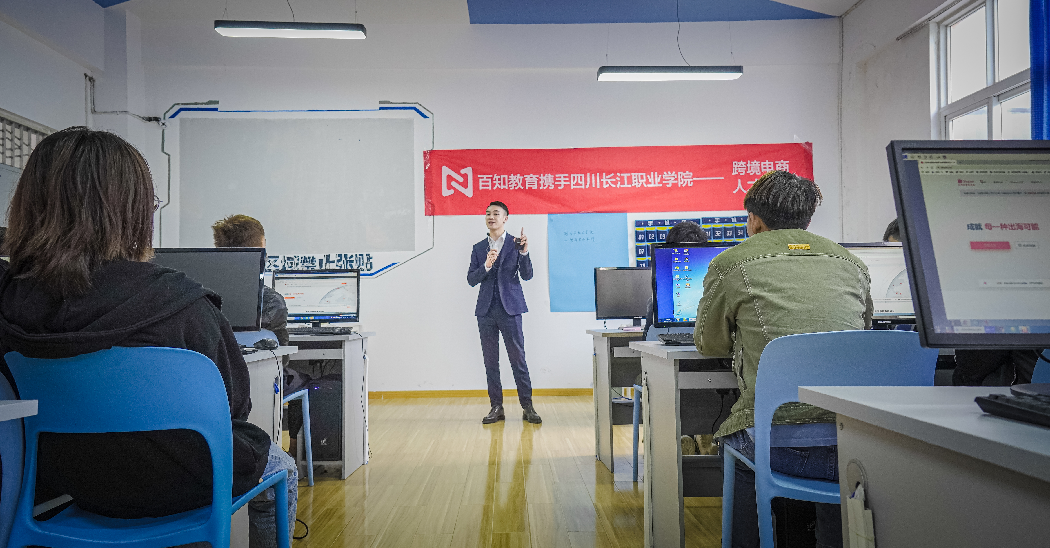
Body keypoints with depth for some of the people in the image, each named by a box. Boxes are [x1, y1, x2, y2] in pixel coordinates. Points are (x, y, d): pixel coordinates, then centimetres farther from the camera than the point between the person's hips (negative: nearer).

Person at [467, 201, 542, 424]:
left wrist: (524, 252, -18)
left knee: (518, 359, -3)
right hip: (486, 310, 3)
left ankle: (527, 406, 5)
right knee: (490, 361, 6)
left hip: (510, 309, -3)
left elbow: (527, 275, -3)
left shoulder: (516, 244, 4)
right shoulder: (478, 248, 12)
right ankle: (496, 407, 14)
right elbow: (471, 279, 4)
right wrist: (486, 266, -14)